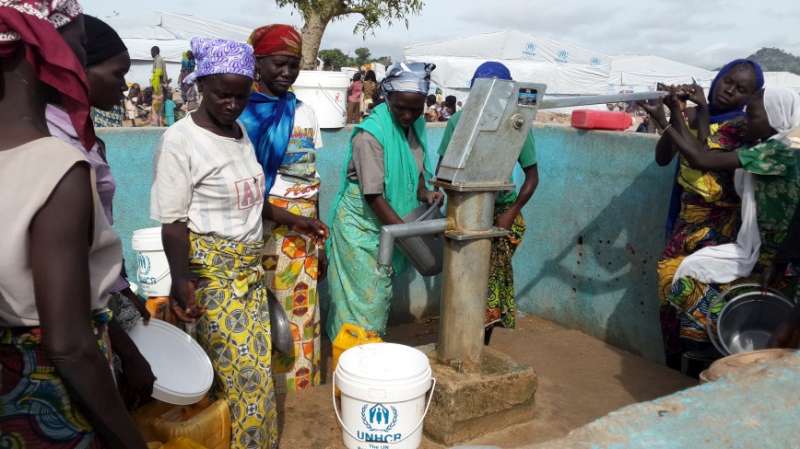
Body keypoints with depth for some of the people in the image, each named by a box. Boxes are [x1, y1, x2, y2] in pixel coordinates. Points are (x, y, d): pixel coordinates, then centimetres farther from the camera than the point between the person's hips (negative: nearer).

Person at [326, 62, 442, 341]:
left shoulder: (417, 125, 1)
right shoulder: (370, 133, -23)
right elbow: (373, 195, -23)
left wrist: (425, 194, -9)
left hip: (389, 223, 7)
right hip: (361, 223, -7)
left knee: (382, 289, 17)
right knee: (363, 294, -1)